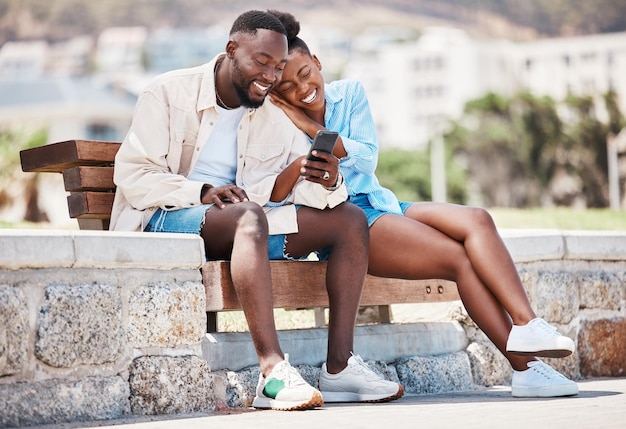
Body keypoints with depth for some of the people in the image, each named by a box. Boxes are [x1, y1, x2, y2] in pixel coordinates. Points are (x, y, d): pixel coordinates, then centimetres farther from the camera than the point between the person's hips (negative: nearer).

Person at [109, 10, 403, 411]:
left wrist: (326, 182, -22)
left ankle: (341, 363, -18)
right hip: (166, 220, -6)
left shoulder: (277, 117, 13)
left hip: (242, 225, 6)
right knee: (248, 214, -38)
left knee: (350, 218, -9)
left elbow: (306, 189, 4)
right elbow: (131, 174, -11)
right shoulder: (170, 92, -3)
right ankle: (273, 371, -47)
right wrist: (203, 192, -26)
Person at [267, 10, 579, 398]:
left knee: (476, 220, -21)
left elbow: (367, 158, -2)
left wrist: (314, 129, -10)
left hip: (380, 203, 5)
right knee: (461, 258, -22)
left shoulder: (349, 93, 10)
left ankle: (526, 325, -31)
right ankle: (524, 366, -24)